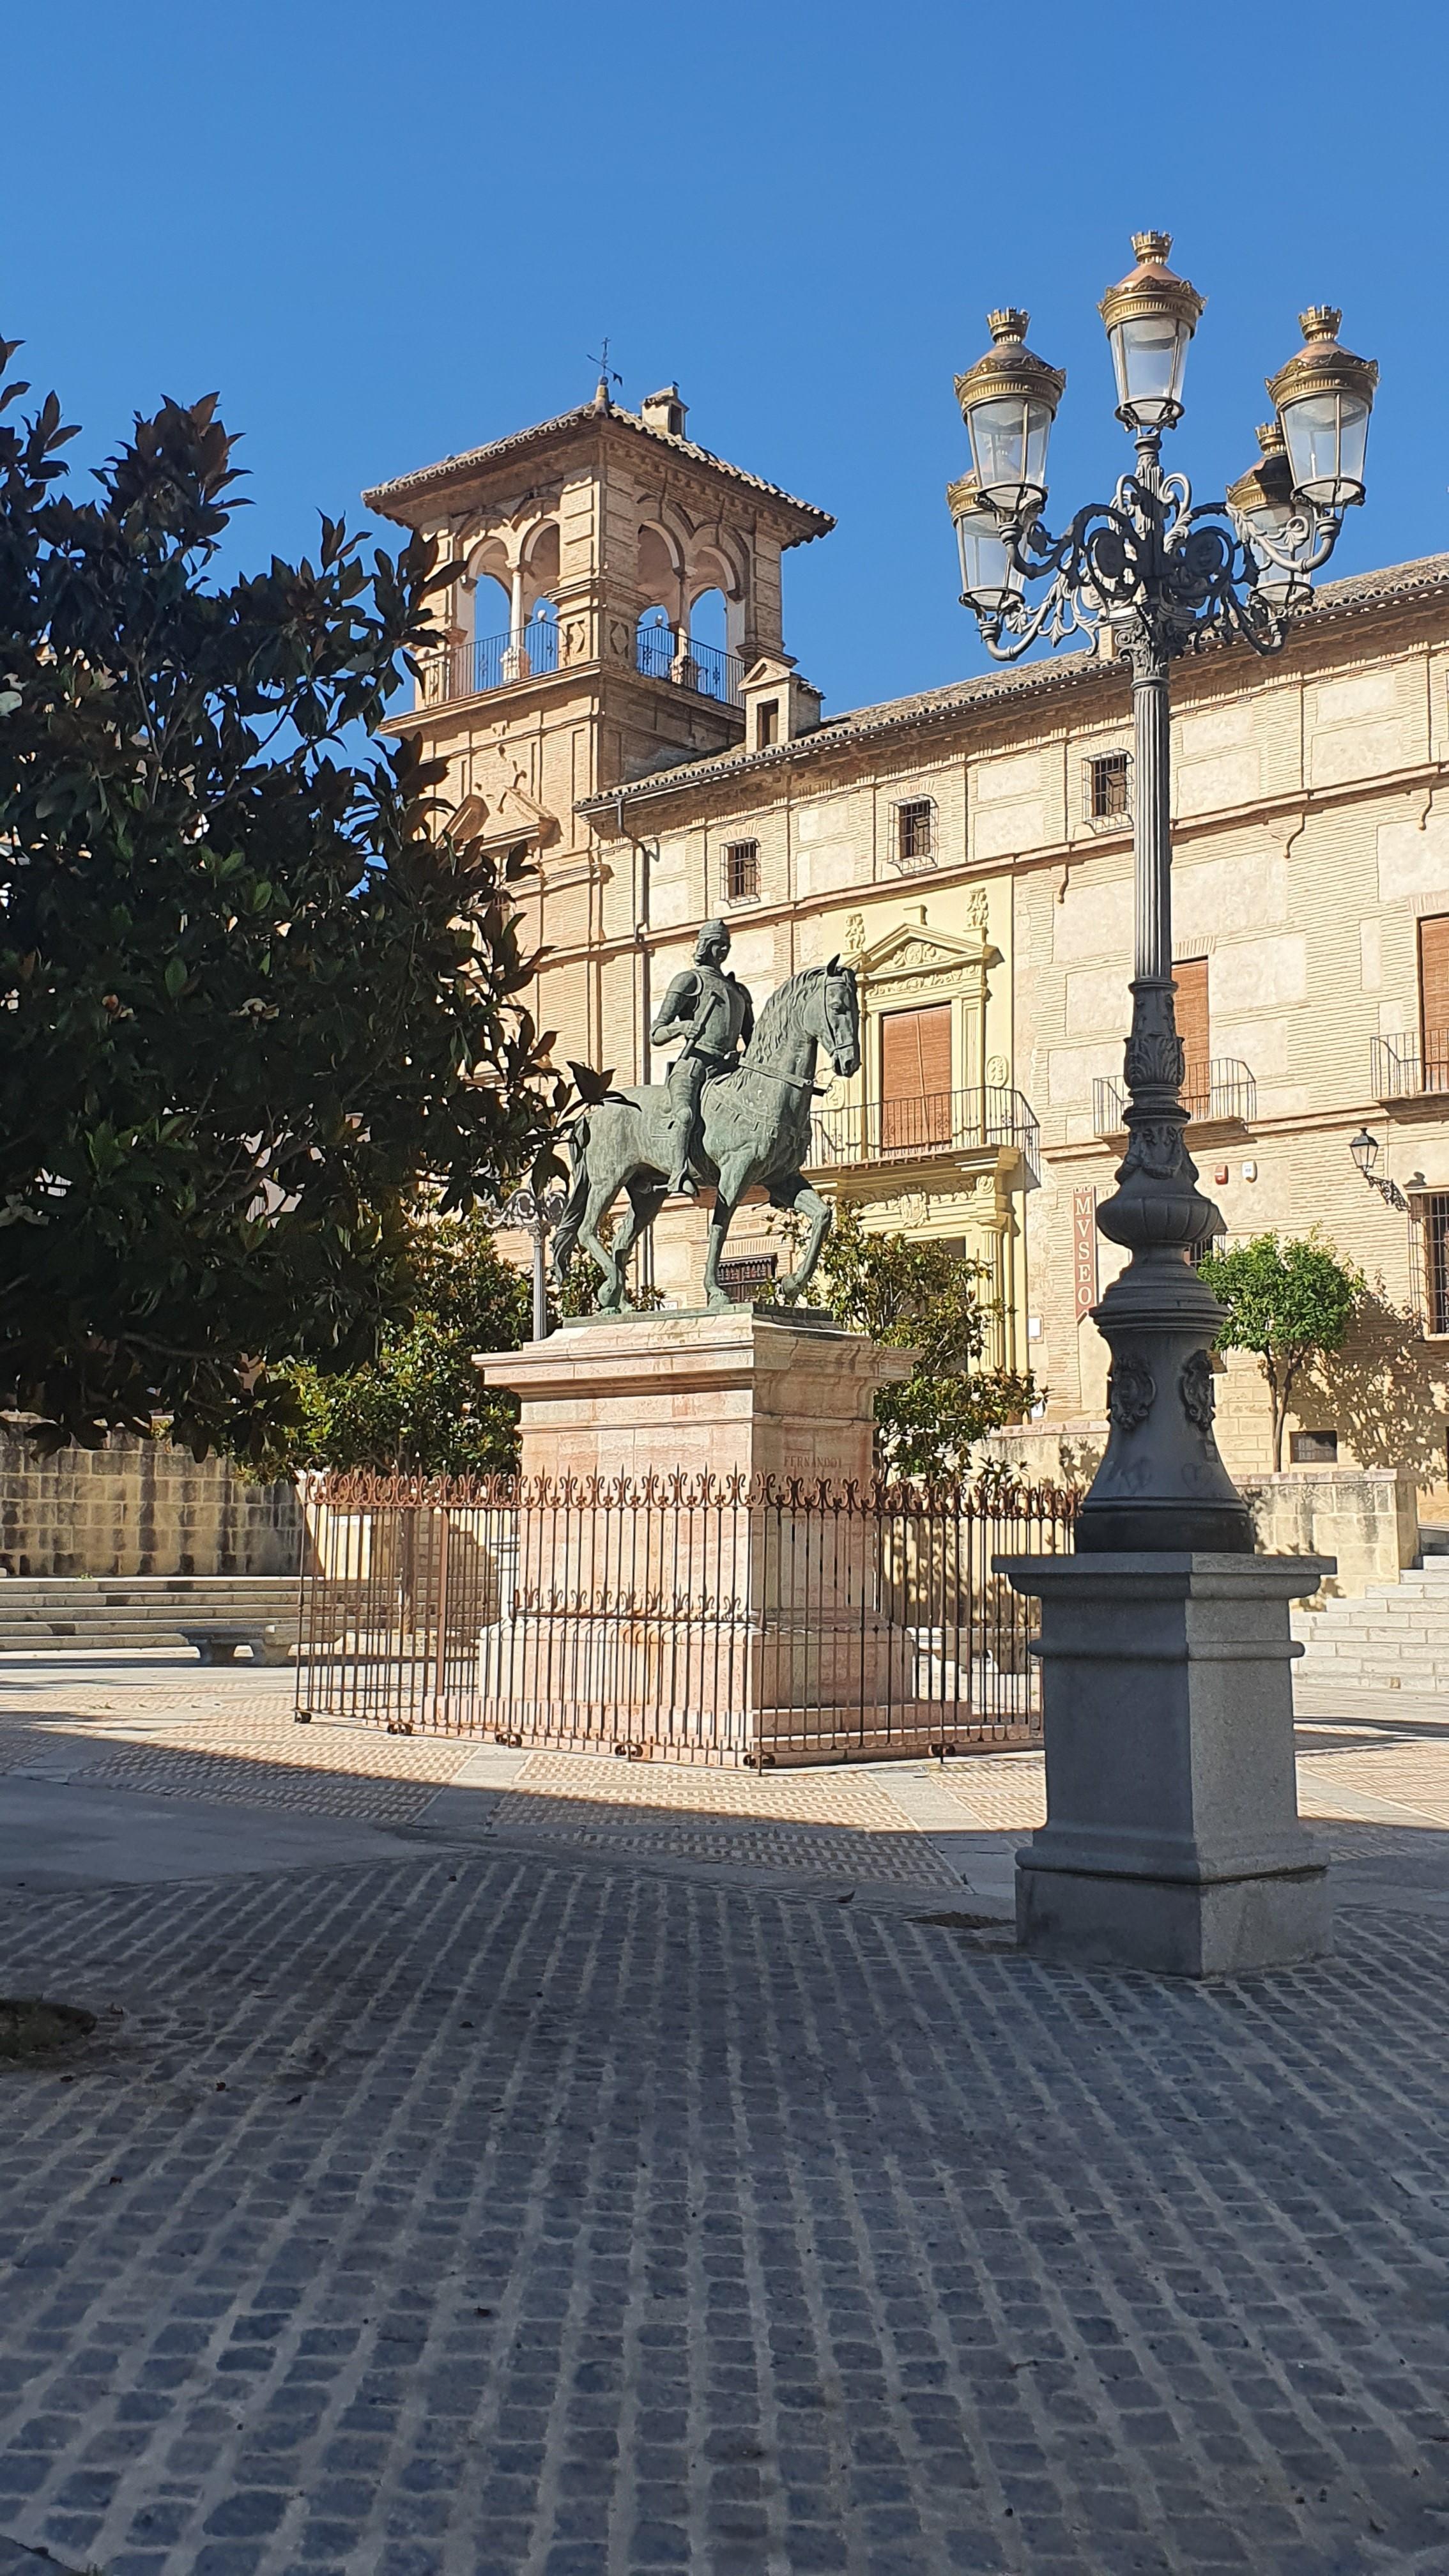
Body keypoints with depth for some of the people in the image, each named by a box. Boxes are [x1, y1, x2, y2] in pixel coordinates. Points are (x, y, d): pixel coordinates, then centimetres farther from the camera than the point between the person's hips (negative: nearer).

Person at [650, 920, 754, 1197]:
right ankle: (680, 1172, -49)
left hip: (727, 1068, 6)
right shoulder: (689, 980, 12)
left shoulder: (739, 990, 31)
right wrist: (682, 1027, -18)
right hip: (693, 1063, -6)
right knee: (685, 1114, -35)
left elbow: (752, 1039, 31)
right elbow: (657, 1034, 5)